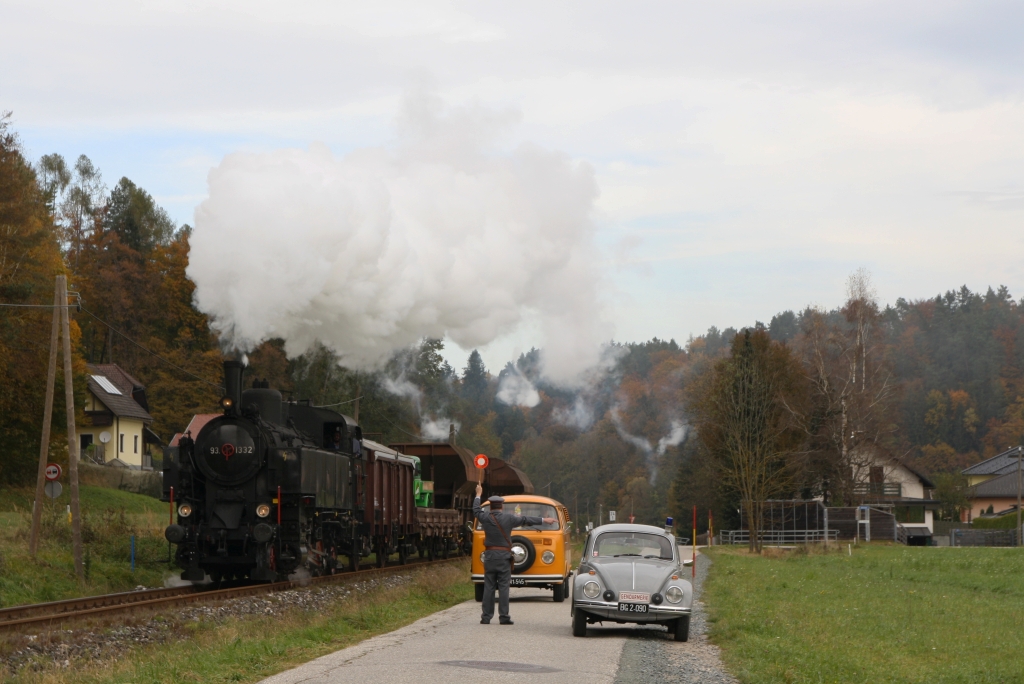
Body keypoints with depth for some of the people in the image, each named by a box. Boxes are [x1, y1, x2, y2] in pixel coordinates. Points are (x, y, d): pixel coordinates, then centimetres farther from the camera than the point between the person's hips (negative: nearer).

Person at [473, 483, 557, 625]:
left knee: (488, 587, 4)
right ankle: (504, 617, -4)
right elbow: (525, 519, 3)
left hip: (489, 555, 2)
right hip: (503, 556, -2)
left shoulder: (485, 517, 0)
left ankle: (486, 617, 3)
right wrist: (544, 520, 13)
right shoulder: (508, 518, -6)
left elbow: (476, 511, 22)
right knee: (503, 587, -1)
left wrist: (478, 495, 37)